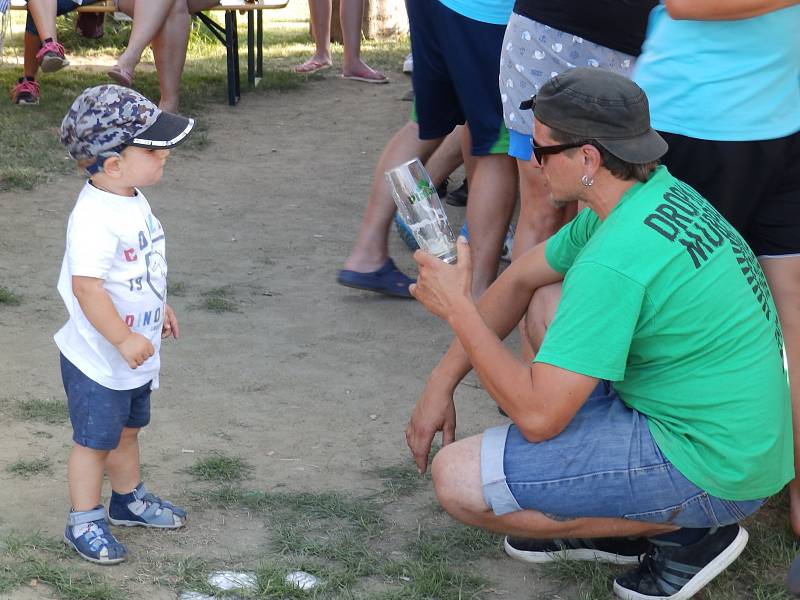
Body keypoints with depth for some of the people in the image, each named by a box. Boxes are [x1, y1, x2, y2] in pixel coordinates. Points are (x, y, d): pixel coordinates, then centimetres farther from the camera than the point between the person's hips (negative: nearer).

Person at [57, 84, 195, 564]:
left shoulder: (133, 201, 2)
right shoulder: (94, 218, -30)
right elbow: (86, 286, -32)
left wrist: (160, 307, 24)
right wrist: (123, 339, -30)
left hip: (136, 354, 9)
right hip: (98, 360, -9)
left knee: (127, 429, 25)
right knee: (94, 440, 6)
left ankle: (129, 499, 43)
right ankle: (85, 522, 20)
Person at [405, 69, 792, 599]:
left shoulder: (616, 260, -27)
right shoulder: (658, 192, 4)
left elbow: (536, 415, -25)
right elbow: (520, 280, 15)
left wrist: (457, 307, -16)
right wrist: (441, 382, 13)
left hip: (714, 470, -10)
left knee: (457, 478, -12)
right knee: (547, 301, 17)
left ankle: (686, 532, -1)